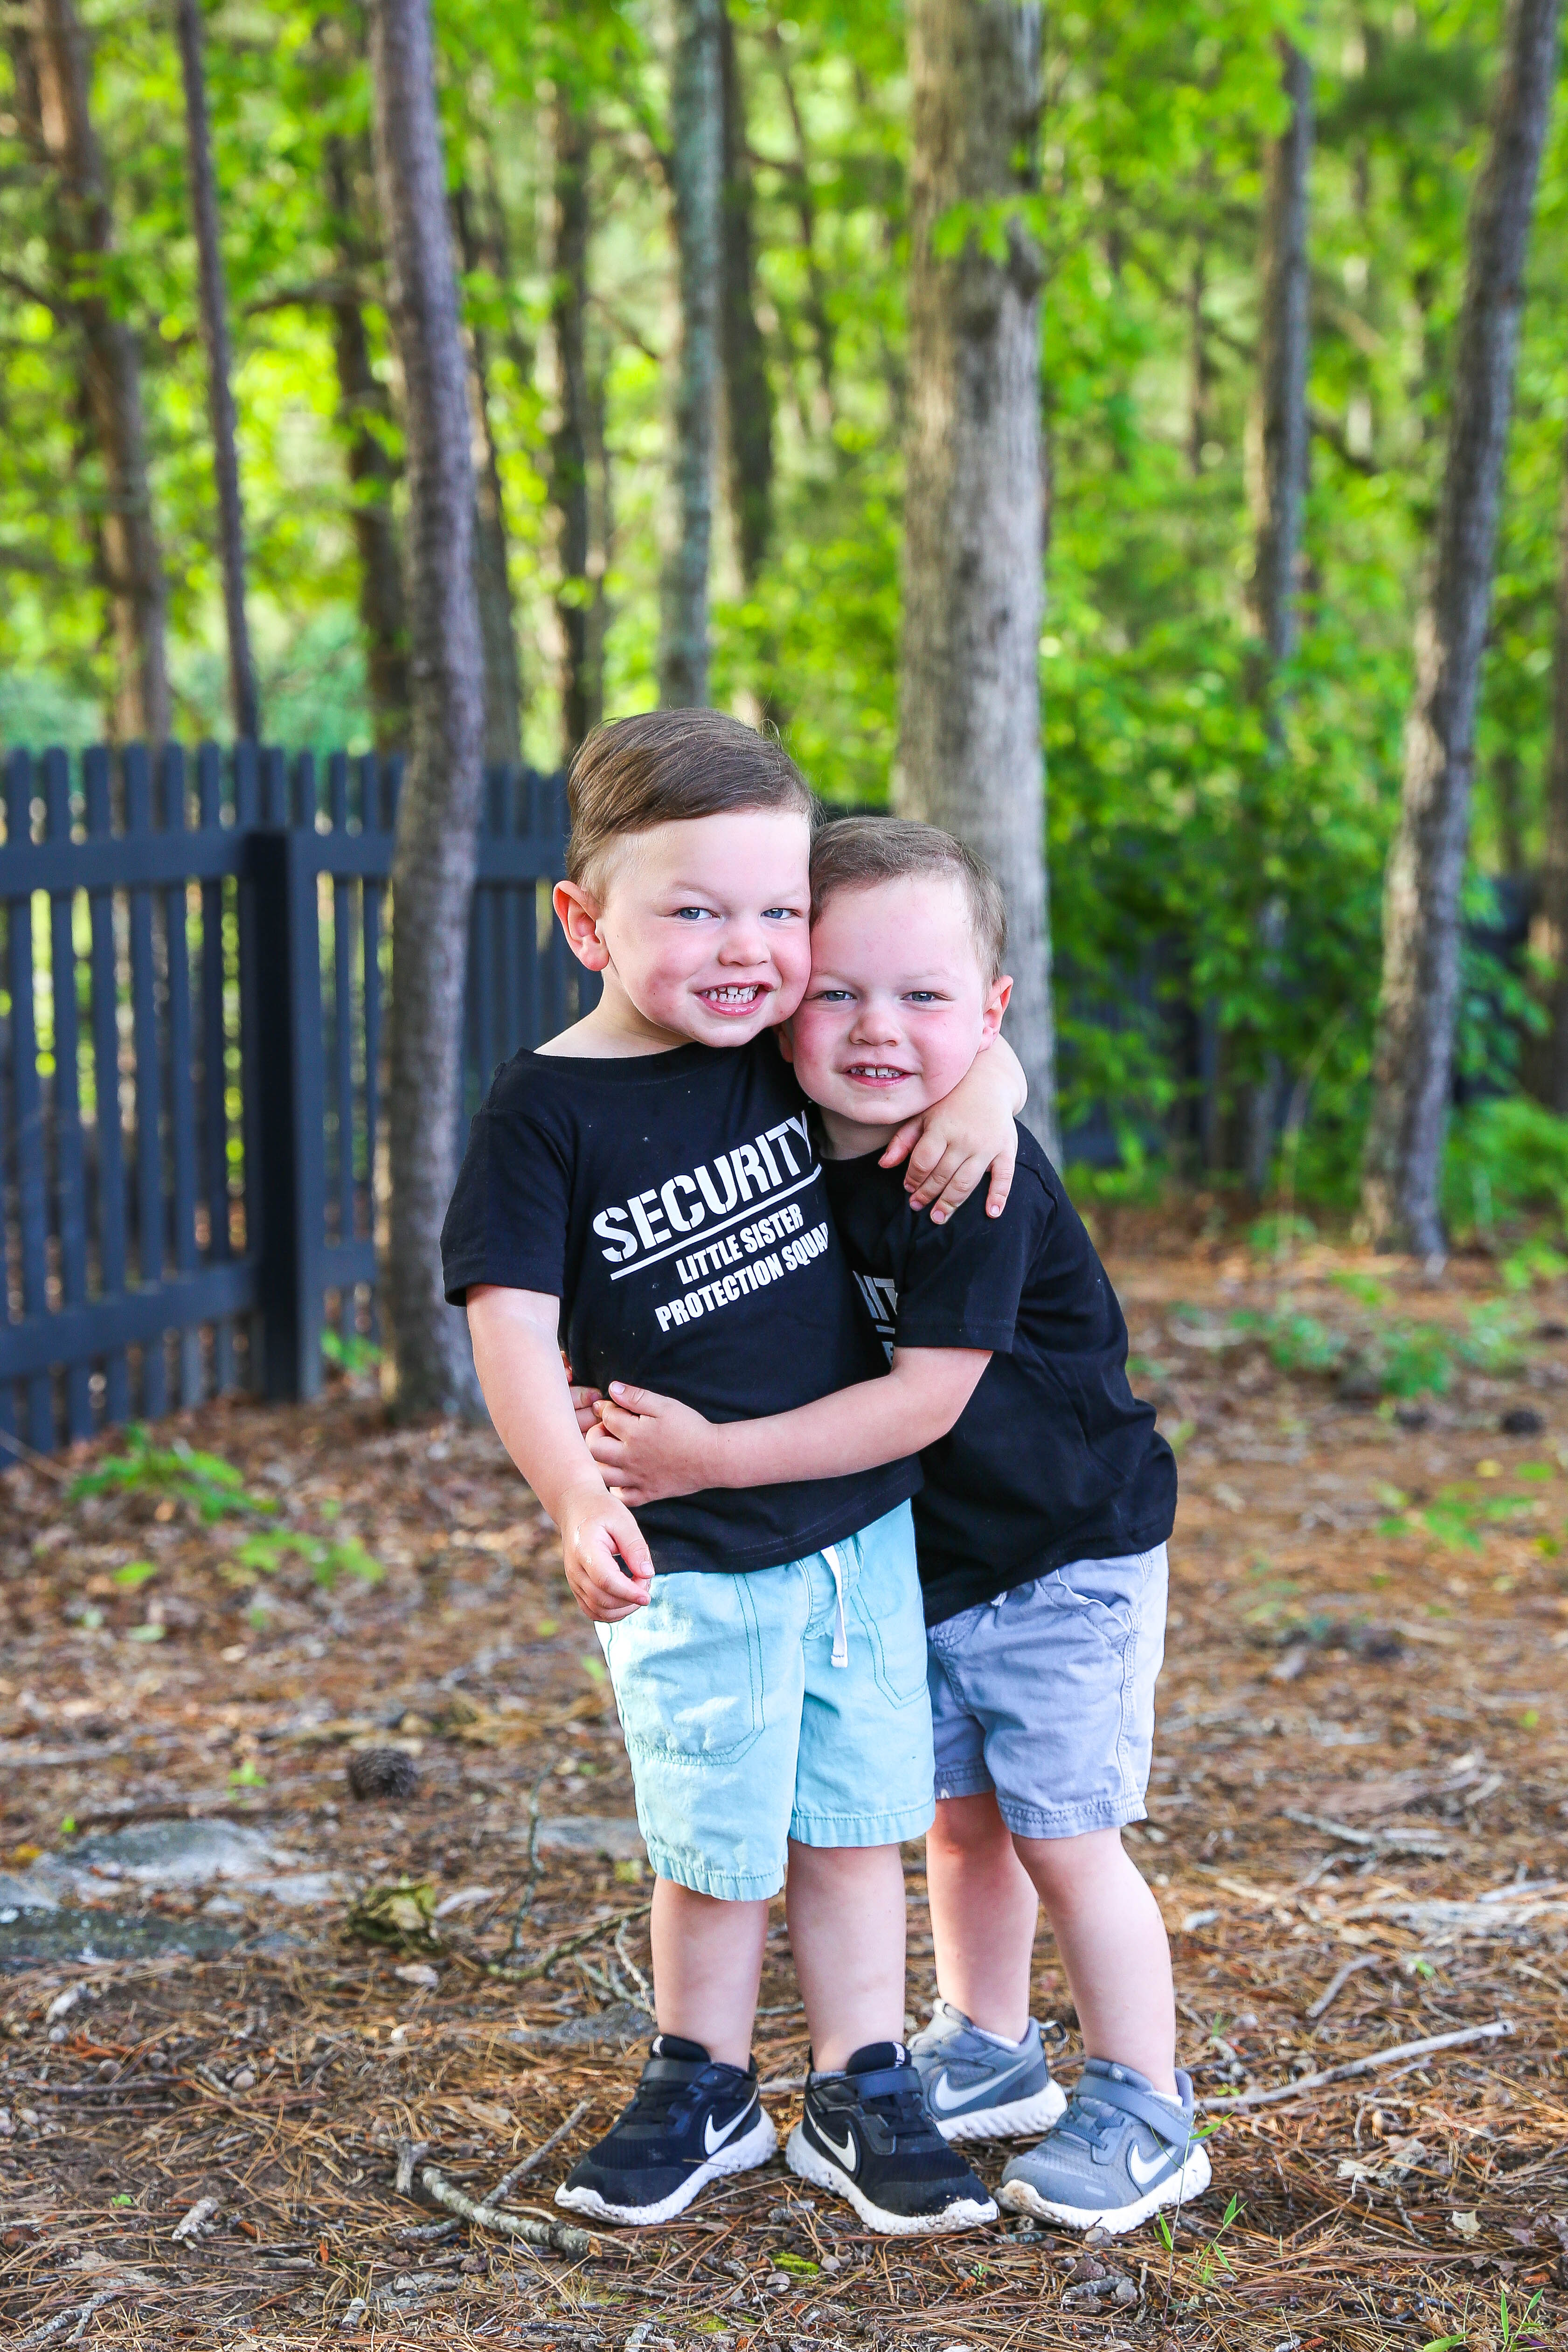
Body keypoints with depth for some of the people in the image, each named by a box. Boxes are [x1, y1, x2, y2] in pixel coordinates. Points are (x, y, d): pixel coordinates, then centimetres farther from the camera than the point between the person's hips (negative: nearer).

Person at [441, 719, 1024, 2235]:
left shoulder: (797, 1052, -1)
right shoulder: (546, 1113, -13)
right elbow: (511, 1325, -17)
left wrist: (984, 1082, -9)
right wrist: (578, 1502, -30)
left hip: (863, 1530, 3)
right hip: (690, 1560, -3)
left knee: (852, 1821, 12)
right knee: (713, 1850, 8)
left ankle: (862, 2083, 29)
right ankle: (704, 2092, 31)